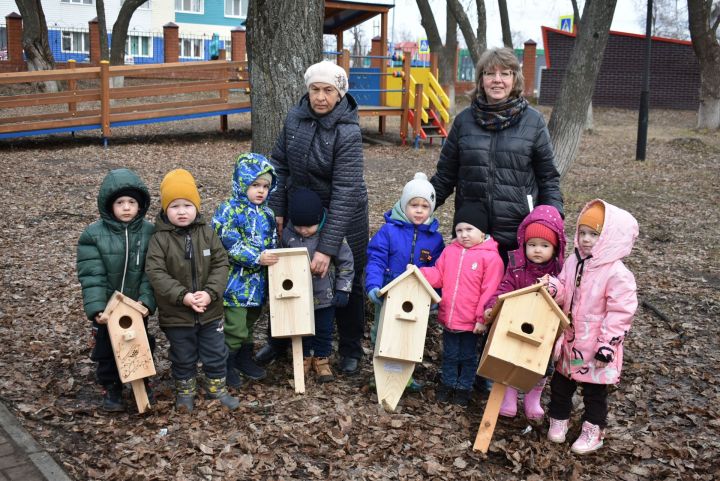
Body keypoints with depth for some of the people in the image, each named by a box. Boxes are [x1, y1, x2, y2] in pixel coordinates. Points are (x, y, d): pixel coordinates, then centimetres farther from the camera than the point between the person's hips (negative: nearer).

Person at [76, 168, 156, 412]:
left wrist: (146, 300, -22)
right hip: (107, 308, -1)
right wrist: (96, 308, -25)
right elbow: (92, 276, -16)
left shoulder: (150, 233, -8)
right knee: (107, 350, 12)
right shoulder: (93, 234, -13)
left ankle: (143, 383, 39)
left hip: (137, 306, 1)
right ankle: (111, 388, 34)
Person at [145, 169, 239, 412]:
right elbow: (156, 273, -18)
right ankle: (185, 390, 37)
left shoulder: (207, 233, -4)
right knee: (183, 357, 16)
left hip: (210, 311, 2)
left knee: (216, 353, 16)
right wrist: (183, 296, -26)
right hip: (176, 314, -2)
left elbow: (221, 263, -6)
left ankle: (217, 387, 36)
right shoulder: (159, 239, -12)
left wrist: (210, 293, -20)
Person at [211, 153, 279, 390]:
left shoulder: (266, 214, 9)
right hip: (236, 281, -7)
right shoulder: (229, 210, -14)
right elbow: (230, 245, -22)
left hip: (258, 281, 7)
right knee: (235, 328, -4)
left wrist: (273, 259, 0)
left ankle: (244, 359, 37)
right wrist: (257, 258, -27)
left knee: (249, 325, 21)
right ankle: (226, 365, 13)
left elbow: (272, 243, 18)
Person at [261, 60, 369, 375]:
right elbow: (280, 163, 3)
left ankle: (351, 350, 28)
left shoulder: (348, 131, -25)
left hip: (342, 216, -5)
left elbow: (345, 192, -31)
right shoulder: (295, 117, -9)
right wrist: (277, 210, -3)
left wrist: (327, 248, -35)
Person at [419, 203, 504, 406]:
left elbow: (489, 291, -15)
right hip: (448, 317, 4)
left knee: (468, 357, 16)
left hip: (471, 321, -4)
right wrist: (419, 273, -13)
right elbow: (438, 275, 5)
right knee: (449, 355, 21)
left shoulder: (490, 257, -15)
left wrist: (482, 318, -15)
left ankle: (464, 388, 32)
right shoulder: (450, 251, 1)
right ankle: (447, 384, 38)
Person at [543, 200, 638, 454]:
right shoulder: (573, 262, 1)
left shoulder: (617, 274, -20)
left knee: (594, 390, 11)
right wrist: (552, 287, -16)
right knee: (560, 383, 19)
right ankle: (558, 419, 39)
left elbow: (620, 313, -19)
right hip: (569, 341, 6)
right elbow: (563, 293, 7)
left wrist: (608, 344, -19)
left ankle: (593, 431, 28)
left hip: (596, 347, -6)